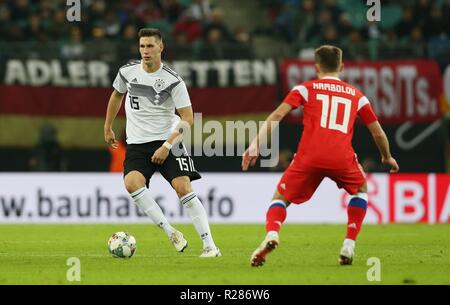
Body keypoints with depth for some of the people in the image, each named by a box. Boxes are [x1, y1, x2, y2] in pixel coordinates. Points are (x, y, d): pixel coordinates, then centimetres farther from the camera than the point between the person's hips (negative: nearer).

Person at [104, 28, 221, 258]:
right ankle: (171, 234, -17)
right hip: (137, 144, 3)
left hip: (167, 140, -3)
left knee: (183, 187, -17)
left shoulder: (173, 81, -11)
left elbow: (187, 119, -10)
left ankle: (209, 245, -11)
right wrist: (107, 127, 27)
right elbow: (117, 95, 22)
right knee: (132, 183, -25)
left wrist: (167, 146, -19)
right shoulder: (127, 72, 0)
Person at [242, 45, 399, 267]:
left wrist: (256, 144, -1)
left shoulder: (305, 88, 17)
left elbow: (277, 116, 3)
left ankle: (272, 234, -17)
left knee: (281, 198, 15)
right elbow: (378, 133, 26)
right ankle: (349, 246, 18)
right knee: (361, 190, 31)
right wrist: (387, 157, 44)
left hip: (309, 157, -1)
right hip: (342, 157, 1)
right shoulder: (356, 95, 22)